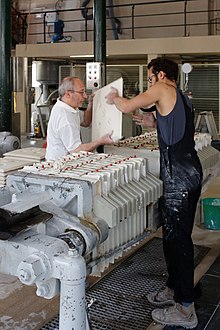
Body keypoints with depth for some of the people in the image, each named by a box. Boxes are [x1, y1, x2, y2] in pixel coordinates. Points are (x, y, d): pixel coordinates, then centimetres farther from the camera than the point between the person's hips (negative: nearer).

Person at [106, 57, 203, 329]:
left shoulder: (163, 89, -5)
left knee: (177, 238, -5)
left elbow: (125, 107, -9)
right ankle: (174, 289, 30)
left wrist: (114, 97, 11)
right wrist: (157, 124, 23)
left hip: (178, 177, -10)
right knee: (176, 235, 17)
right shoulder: (182, 97, 21)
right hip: (190, 174, 10)